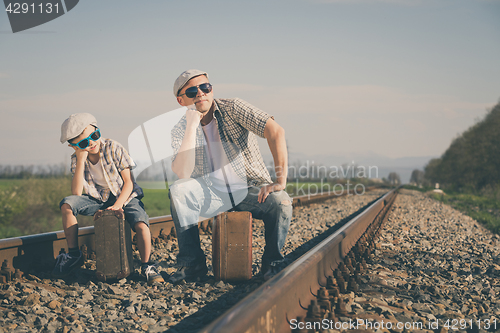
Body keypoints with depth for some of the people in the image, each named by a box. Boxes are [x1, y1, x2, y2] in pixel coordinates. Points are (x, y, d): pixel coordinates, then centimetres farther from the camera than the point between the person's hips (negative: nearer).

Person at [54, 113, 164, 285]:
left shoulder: (113, 148, -14)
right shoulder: (76, 159, -7)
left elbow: (129, 181, -13)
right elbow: (76, 193, -20)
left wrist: (118, 205, -27)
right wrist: (81, 161, -27)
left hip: (124, 196, -3)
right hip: (98, 200, 3)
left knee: (141, 225, -32)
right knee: (67, 204, -22)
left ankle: (146, 266, -10)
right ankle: (74, 254, -10)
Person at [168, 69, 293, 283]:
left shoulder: (232, 109, -10)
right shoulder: (181, 130, -2)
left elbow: (275, 131, -24)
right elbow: (182, 173, -19)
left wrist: (281, 181, -33)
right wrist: (192, 126, -22)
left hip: (251, 191, -2)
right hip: (213, 193, 2)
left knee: (280, 201, -31)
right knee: (178, 191, -25)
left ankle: (272, 264, -8)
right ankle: (192, 263, -15)